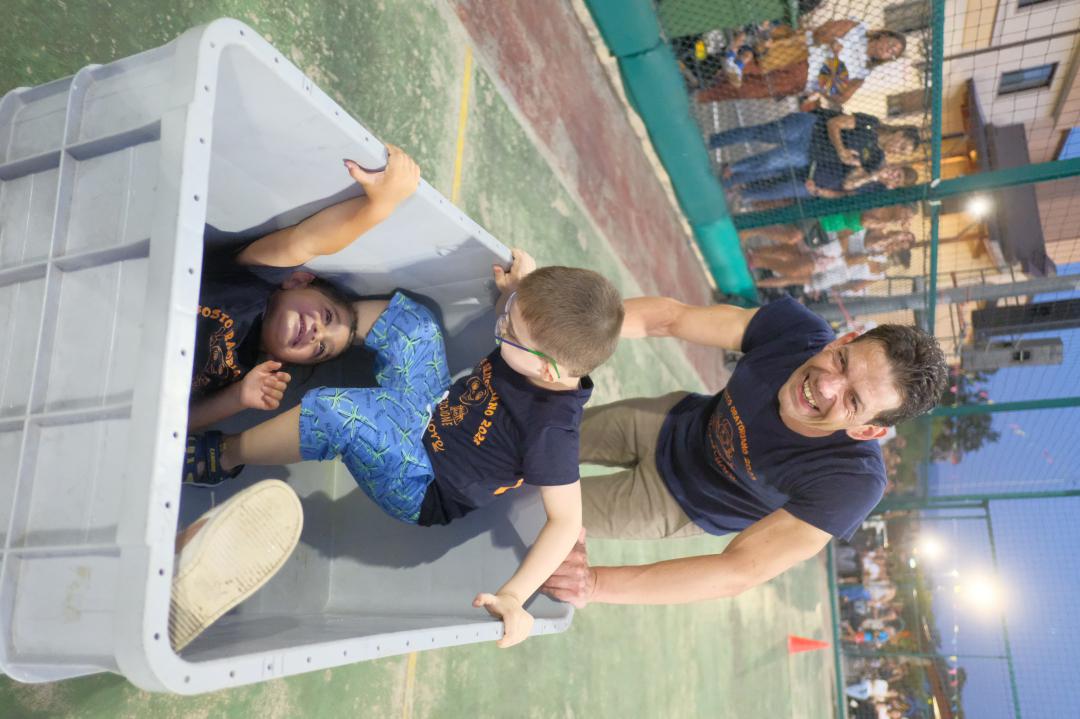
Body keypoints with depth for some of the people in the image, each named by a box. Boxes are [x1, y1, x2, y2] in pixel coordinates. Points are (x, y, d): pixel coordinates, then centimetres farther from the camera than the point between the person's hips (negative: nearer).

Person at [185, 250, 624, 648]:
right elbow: (513, 322, 9)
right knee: (412, 322, 0)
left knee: (335, 414, -31)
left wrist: (513, 597, -34)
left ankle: (224, 456, -5)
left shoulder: (551, 430, -33)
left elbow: (566, 521, -27)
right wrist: (513, 292, -11)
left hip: (419, 492, -8)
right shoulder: (549, 346, -15)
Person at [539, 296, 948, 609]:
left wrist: (596, 584, -53)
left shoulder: (851, 481, -39)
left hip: (680, 501, -3)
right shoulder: (798, 328, -32)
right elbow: (667, 317, -28)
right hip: (677, 421, 3)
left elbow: (740, 571, -42)